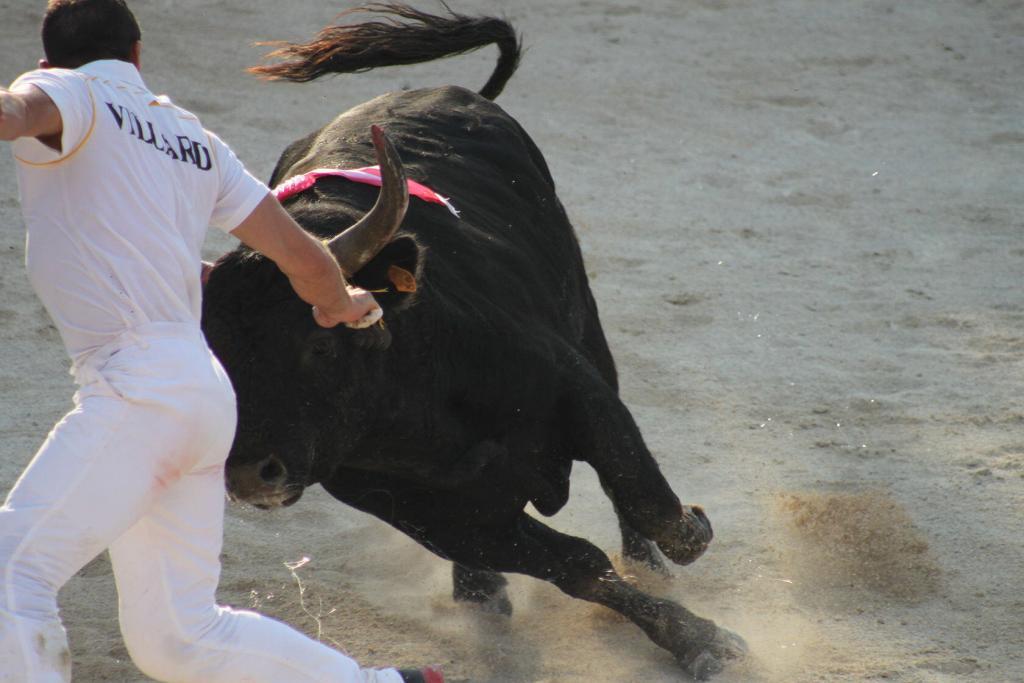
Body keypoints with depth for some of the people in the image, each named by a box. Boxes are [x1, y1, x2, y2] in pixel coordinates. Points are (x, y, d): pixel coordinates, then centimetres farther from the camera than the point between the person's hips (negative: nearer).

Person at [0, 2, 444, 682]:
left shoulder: (68, 94, 2)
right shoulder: (194, 140, 22)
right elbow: (305, 256, 24)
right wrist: (340, 305, 45)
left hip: (136, 390, -8)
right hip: (204, 390, 8)